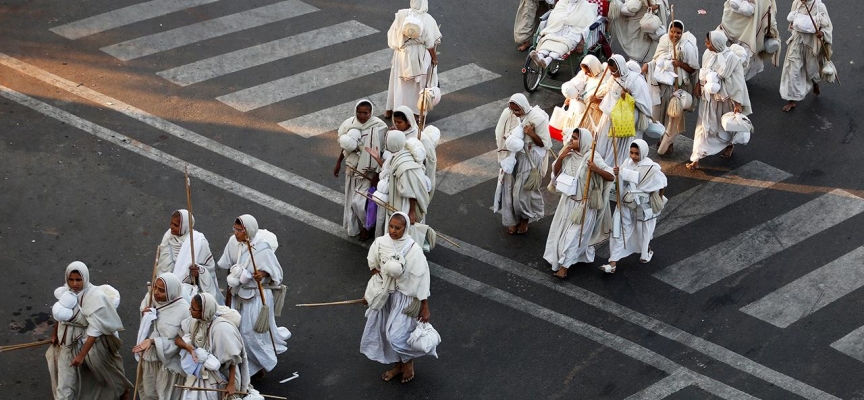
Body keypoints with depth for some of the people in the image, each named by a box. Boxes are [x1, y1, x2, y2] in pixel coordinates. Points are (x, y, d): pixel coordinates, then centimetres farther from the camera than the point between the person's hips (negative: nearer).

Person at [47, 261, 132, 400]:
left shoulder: (94, 296, -28)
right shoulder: (66, 291, -9)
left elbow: (95, 329, -30)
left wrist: (82, 354, -33)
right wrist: (55, 333, 24)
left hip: (91, 343, -4)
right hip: (69, 343, 4)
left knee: (106, 371, 21)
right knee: (64, 385, 6)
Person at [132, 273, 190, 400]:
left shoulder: (183, 310, -25)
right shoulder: (150, 298, -9)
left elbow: (179, 341, -21)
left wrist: (153, 341, -29)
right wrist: (144, 316, -14)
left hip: (168, 361, -5)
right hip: (149, 356, 5)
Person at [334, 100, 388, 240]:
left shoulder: (377, 128, -22)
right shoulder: (351, 124, -7)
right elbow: (345, 146, 8)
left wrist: (377, 173, -16)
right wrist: (338, 162, 8)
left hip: (368, 171, -5)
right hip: (353, 168, 5)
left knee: (360, 202, -5)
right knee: (352, 199, 15)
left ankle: (367, 225, 23)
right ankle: (354, 227, 37)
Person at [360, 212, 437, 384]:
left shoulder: (413, 250, -25)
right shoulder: (380, 243, -13)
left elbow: (422, 279, -18)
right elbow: (373, 266, 8)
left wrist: (425, 308, -14)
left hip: (405, 297, -5)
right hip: (385, 294, 5)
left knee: (397, 335, -7)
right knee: (386, 332, 16)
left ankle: (408, 361, 25)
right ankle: (398, 365, 40)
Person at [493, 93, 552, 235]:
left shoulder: (537, 118, -22)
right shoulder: (507, 114, -10)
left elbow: (544, 144, -15)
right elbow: (500, 135, 5)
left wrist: (532, 134, -30)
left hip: (529, 160, -4)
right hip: (512, 157, 4)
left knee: (524, 191, 5)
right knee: (509, 188, 9)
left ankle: (525, 219, 31)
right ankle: (513, 220, 28)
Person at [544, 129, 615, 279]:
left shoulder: (592, 157, -20)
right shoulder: (568, 155, -4)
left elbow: (611, 176, -21)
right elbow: (556, 172, 4)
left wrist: (596, 169, -38)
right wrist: (560, 157, -13)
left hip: (584, 203, -6)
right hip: (568, 200, 6)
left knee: (575, 234, -2)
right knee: (560, 230, 16)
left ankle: (564, 266, 3)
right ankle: (559, 259, 36)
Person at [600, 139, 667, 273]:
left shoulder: (651, 168, -20)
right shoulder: (627, 163, -8)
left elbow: (662, 183, -6)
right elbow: (621, 181, 5)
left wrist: (659, 199, 7)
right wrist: (617, 174, -17)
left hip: (643, 206, -3)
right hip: (626, 204, 3)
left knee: (644, 231, 19)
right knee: (620, 231, 1)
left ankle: (647, 251, 47)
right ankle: (613, 262, 3)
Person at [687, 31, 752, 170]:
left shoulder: (732, 59, -25)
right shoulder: (708, 53, -9)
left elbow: (738, 82, -20)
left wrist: (738, 103, -19)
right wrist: (699, 85, 7)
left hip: (724, 98, -4)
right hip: (708, 97, 4)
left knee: (725, 125, 19)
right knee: (704, 126, 6)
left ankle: (729, 145, 49)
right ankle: (696, 159, 13)